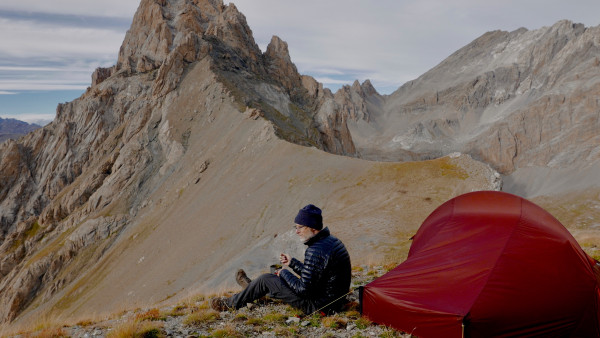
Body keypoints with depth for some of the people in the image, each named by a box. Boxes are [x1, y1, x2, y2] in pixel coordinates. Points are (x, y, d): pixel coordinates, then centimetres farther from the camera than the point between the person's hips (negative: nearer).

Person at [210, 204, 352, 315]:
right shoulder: (331, 240, 5)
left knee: (266, 279, 1)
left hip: (318, 306, -9)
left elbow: (303, 289, -24)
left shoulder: (316, 251, -27)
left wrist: (285, 273, -8)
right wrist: (292, 263, 14)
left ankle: (232, 303, 22)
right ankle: (252, 287, 51)